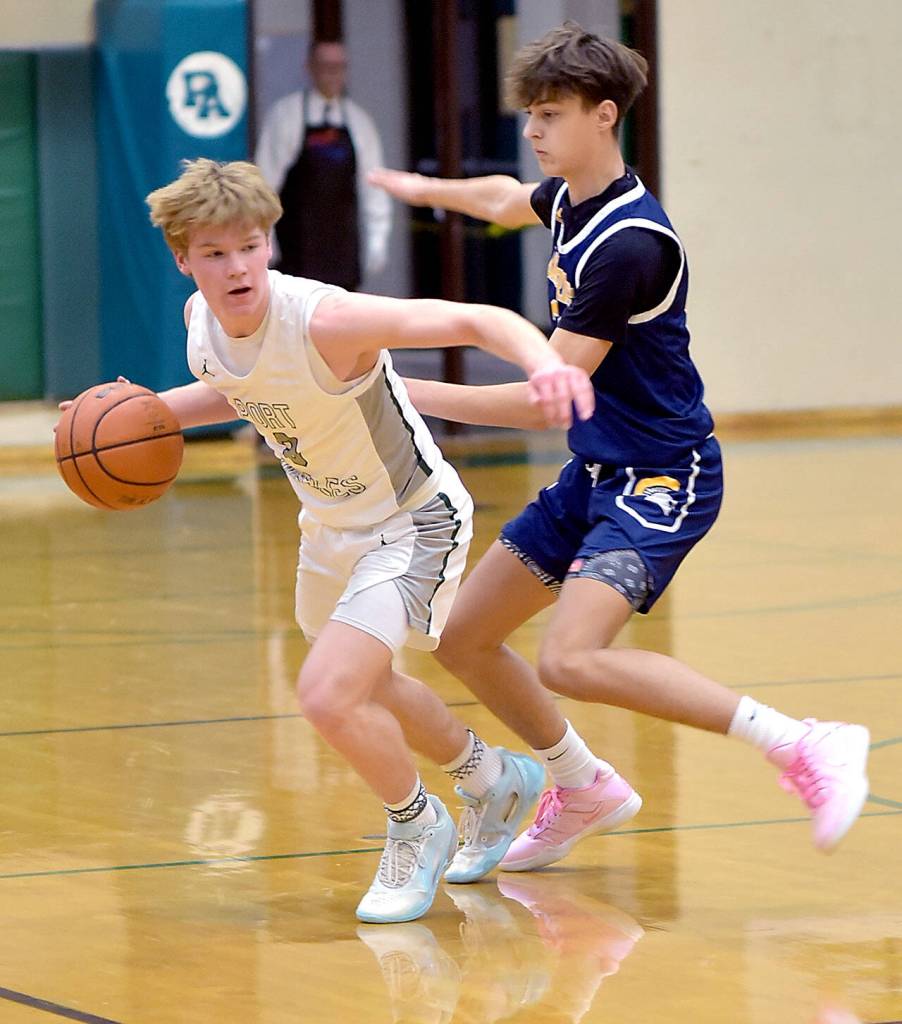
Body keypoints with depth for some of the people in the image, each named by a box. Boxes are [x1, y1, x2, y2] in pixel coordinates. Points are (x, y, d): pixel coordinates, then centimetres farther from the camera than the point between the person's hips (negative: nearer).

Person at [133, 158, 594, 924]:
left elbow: (472, 320, -40)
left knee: (328, 695, -23)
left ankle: (418, 826, 7)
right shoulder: (203, 320, -10)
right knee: (361, 688, 27)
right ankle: (496, 778, 54)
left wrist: (544, 362, -59)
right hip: (331, 526, 9)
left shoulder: (324, 320, -33)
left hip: (413, 522, -9)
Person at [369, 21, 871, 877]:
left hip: (659, 478, -10)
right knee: (464, 639, 12)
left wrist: (411, 394, -20)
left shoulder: (627, 244, -23)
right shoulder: (570, 198, 5)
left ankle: (801, 747, -22)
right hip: (596, 472, 10)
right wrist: (428, 190, 47)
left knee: (570, 661, -28)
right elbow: (507, 200, 33)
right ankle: (585, 792, 32)